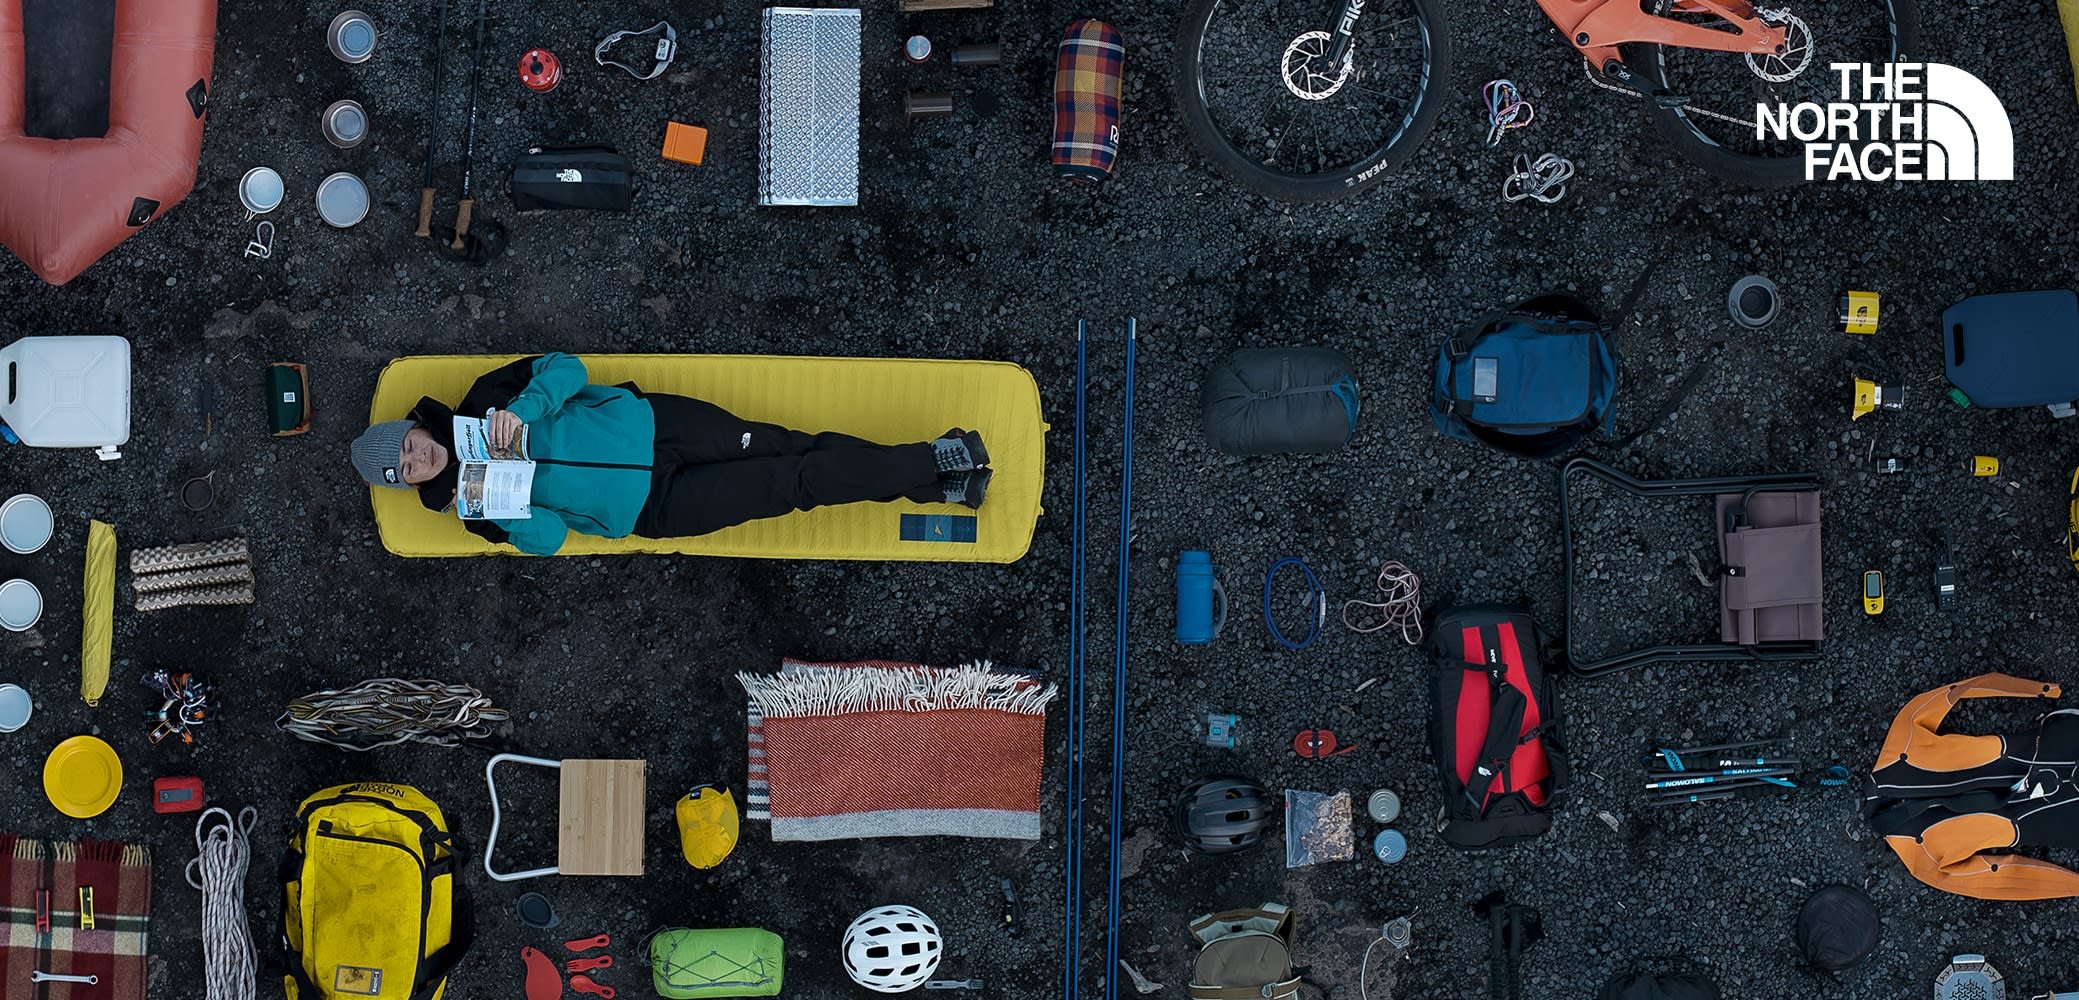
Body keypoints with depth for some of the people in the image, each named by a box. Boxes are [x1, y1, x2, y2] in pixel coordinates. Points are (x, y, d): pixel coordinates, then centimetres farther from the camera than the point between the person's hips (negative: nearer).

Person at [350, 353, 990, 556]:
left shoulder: (483, 404, 1)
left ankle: (934, 470, -5)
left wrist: (523, 408, -23)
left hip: (641, 423, 2)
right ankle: (933, 470, -8)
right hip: (650, 507, -2)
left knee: (786, 448, -10)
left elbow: (564, 368, -5)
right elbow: (547, 538, -5)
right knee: (792, 484, -11)